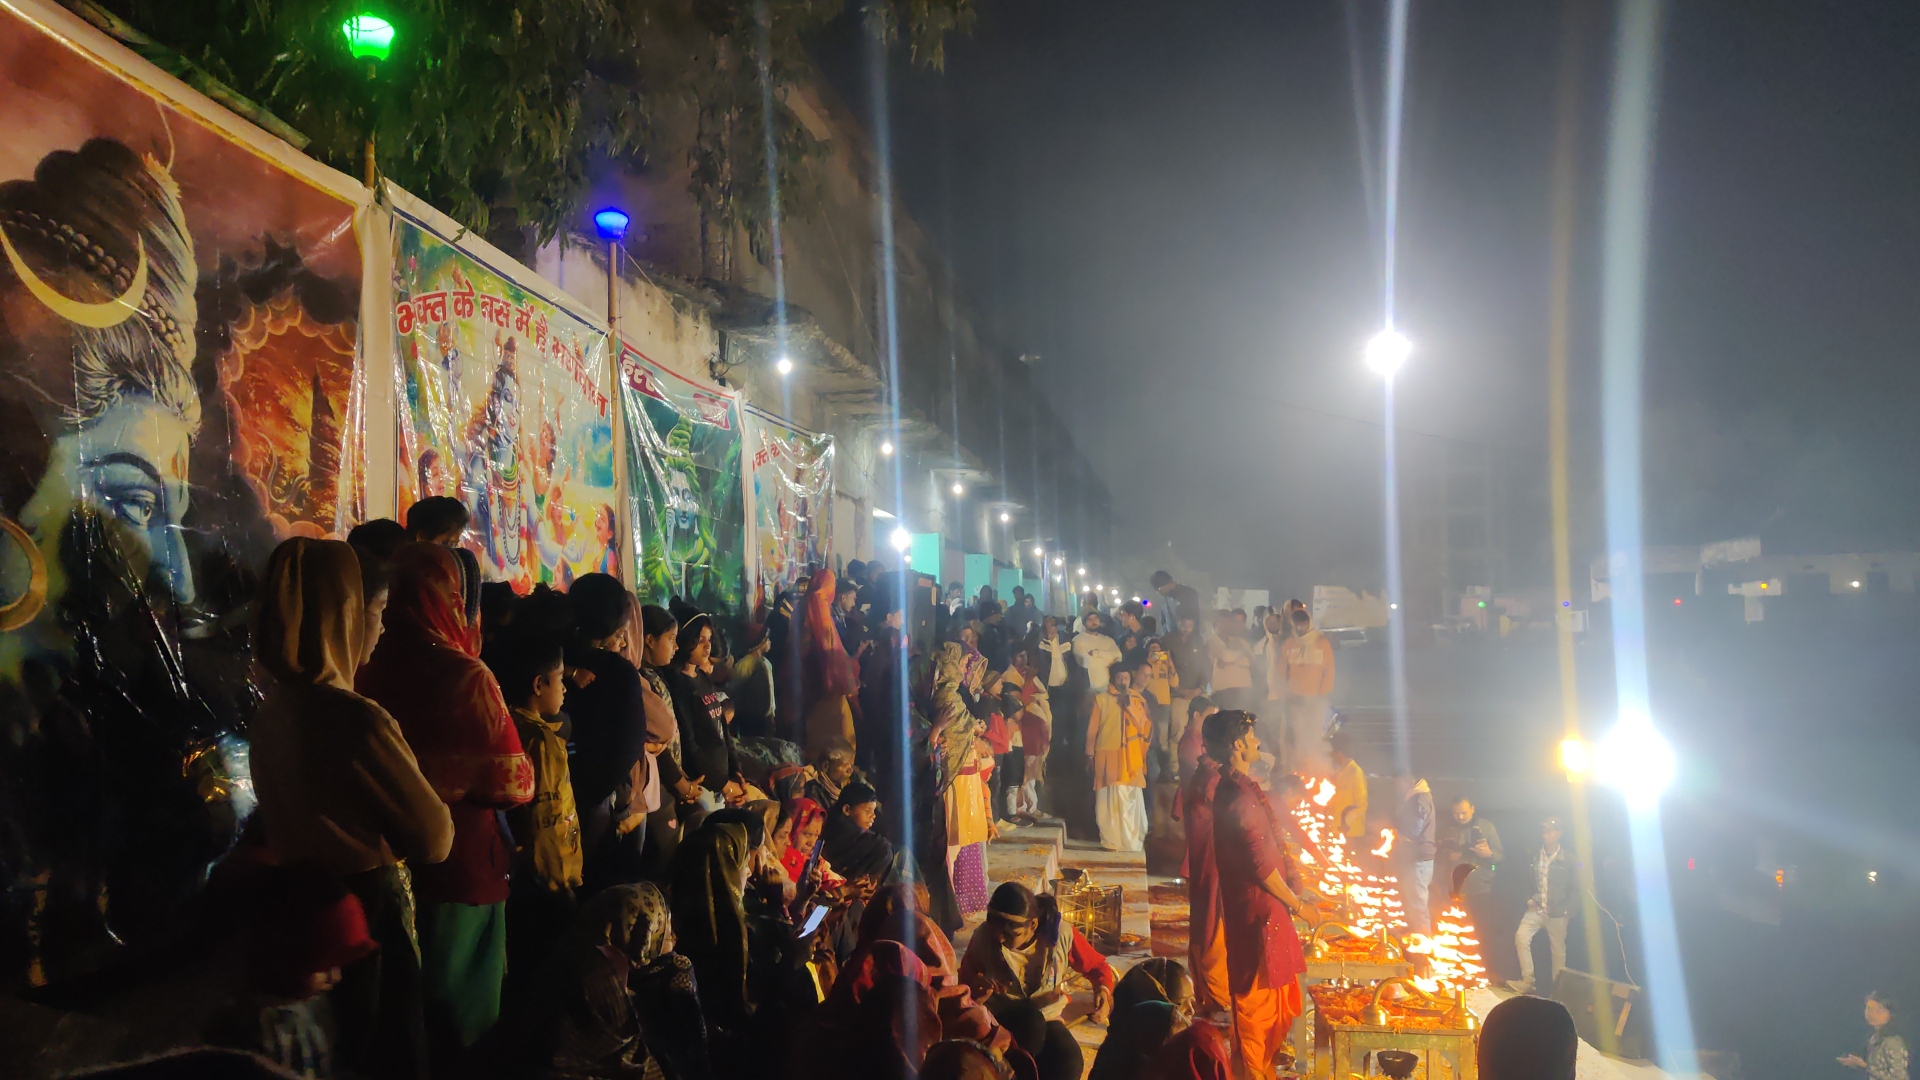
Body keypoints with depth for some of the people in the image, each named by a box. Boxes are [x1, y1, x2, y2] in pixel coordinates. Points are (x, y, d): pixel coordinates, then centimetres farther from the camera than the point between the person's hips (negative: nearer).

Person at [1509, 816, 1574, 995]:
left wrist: (1568, 910, -9)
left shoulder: (1568, 860, -5)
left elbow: (1574, 888, -2)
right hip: (1536, 909, 2)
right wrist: (1529, 899, -1)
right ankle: (1527, 981, -9)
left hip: (1557, 913, -2)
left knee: (1558, 950, 7)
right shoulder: (1534, 856, 3)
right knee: (1521, 937, -14)